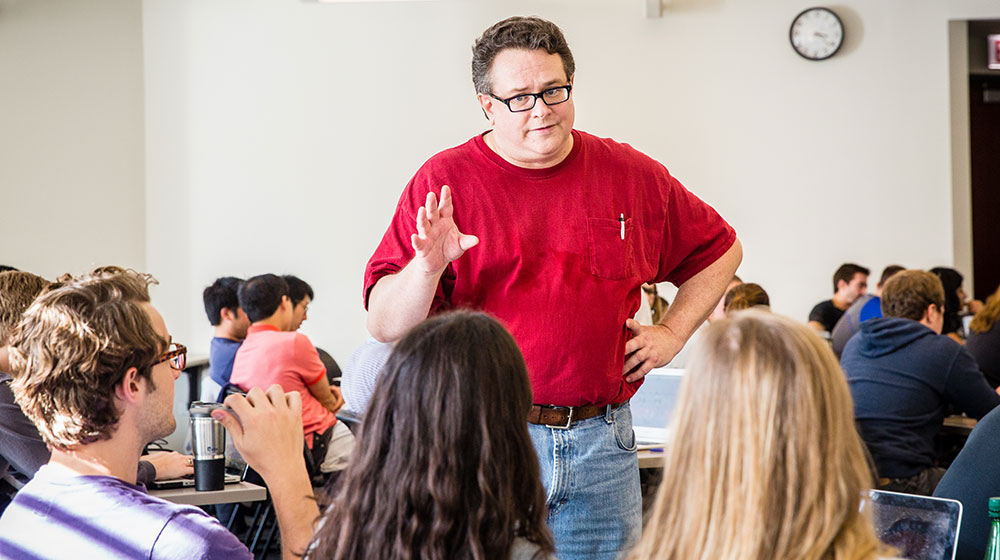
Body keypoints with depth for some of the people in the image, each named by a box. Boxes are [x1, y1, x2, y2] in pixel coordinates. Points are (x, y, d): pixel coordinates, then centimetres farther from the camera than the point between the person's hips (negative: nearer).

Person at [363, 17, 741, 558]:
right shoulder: (444, 182, -3)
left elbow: (718, 250, 22)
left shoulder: (634, 176, 5)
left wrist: (672, 332, 10)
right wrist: (427, 266, -25)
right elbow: (385, 326, -6)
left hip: (600, 443, 3)